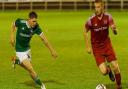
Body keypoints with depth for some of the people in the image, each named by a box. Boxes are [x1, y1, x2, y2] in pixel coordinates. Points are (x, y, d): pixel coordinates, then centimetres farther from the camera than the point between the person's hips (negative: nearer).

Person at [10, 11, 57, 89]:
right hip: (20, 50, -4)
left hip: (27, 48, 4)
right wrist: (12, 36, -2)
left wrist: (52, 50, -14)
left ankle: (16, 61, 44)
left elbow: (44, 39, -14)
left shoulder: (36, 27, -18)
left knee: (27, 67, 19)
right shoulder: (20, 22, -25)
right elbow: (14, 25, -1)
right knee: (30, 69, -9)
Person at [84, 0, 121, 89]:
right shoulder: (91, 20, -16)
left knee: (116, 67, -6)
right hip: (97, 48, -2)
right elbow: (85, 32, 1)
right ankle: (108, 69, 25)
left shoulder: (108, 17, -9)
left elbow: (115, 33, -10)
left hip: (107, 45, 2)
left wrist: (114, 29, -35)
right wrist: (88, 46, -2)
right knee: (104, 71, -14)